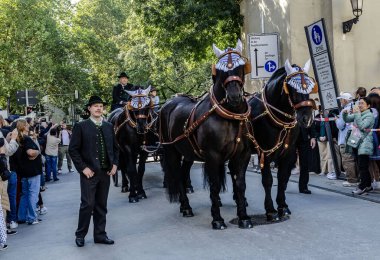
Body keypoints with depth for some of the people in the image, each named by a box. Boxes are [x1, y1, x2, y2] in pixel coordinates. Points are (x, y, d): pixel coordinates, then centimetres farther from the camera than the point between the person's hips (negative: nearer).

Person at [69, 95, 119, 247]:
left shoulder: (109, 126, 11)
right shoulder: (81, 126, -3)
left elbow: (115, 147, 18)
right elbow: (73, 149, -6)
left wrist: (114, 164, 5)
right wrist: (83, 168, -12)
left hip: (105, 172, 5)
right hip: (89, 172, -4)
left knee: (101, 205, 10)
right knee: (87, 204, -3)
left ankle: (100, 235, 21)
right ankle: (80, 235, 14)